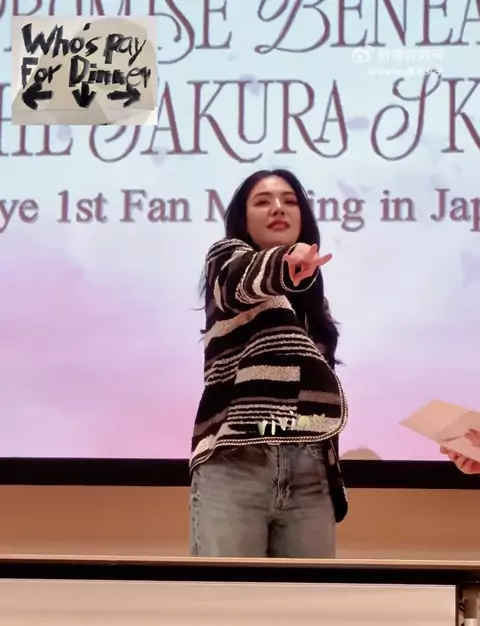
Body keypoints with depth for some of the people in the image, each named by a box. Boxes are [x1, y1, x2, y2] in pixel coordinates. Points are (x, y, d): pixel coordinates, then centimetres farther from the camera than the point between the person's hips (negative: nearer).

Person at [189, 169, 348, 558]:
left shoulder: (312, 299, 27)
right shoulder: (228, 257, 10)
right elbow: (244, 278, -16)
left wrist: (335, 481, 16)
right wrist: (283, 265, -40)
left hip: (310, 477, 5)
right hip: (235, 469, -5)